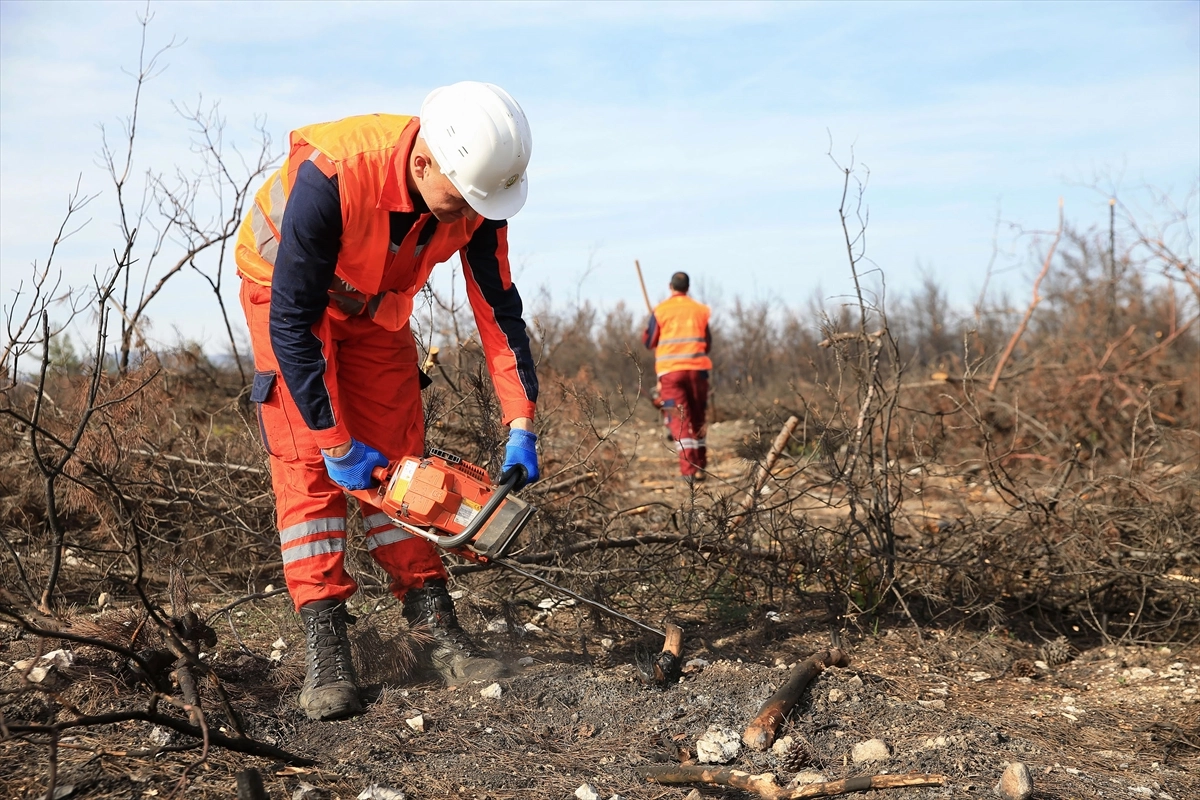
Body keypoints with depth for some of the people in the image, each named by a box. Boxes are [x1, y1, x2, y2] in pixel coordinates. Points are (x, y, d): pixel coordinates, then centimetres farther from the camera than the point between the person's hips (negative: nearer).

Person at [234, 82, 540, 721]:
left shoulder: (475, 194, -25)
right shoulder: (331, 177, -41)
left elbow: (498, 308, -15)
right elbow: (293, 320, -34)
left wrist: (521, 428, -21)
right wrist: (336, 443, -29)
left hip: (377, 305, 4)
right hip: (286, 292, -4)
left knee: (397, 458, -1)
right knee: (307, 462, -12)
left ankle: (440, 635, 2)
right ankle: (324, 657, -12)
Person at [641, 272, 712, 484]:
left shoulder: (660, 311, -2)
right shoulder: (700, 310, 6)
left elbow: (648, 342, 4)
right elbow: (708, 344, 13)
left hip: (670, 370, -2)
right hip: (697, 368, 2)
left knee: (679, 419, -4)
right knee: (697, 418, 14)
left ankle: (689, 469, -15)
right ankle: (700, 466, 18)